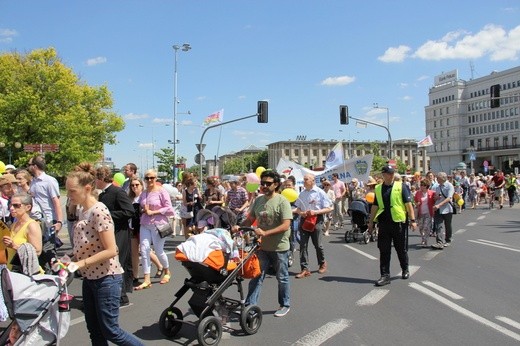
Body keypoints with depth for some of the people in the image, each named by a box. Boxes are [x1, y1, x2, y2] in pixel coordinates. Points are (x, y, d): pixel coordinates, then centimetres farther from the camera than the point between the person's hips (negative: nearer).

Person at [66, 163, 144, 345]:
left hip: (106, 278, -9)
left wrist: (81, 263, -22)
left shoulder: (99, 211, -20)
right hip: (89, 278, 9)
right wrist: (71, 261, 0)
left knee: (110, 331, 1)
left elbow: (110, 250, -23)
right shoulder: (83, 211, 6)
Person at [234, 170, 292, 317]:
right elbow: (250, 219, 9)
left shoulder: (282, 201, -15)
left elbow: (285, 225, -22)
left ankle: (285, 305, 30)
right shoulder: (258, 200, 3)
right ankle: (250, 305, 16)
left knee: (282, 278, 12)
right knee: (256, 276, 8)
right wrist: (240, 227, -11)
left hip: (279, 247, -4)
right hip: (262, 246, 5)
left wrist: (265, 233, -29)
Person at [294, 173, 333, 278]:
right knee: (303, 244, -2)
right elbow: (297, 208, 15)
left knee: (317, 244, 7)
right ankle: (305, 269, 1)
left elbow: (329, 208, -7)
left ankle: (322, 264, 32)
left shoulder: (320, 193, -6)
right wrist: (301, 213, -8)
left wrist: (315, 212, -18)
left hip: (316, 220, -4)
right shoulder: (302, 193, 9)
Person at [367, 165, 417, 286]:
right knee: (384, 250, 2)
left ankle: (405, 270, 34)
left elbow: (408, 204, -4)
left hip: (399, 222, -2)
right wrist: (371, 222, 12)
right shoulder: (378, 188, 7)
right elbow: (375, 206, 12)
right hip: (383, 223, 2)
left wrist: (412, 220, -9)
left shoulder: (401, 186, -2)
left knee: (401, 249, 11)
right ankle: (385, 276, 9)